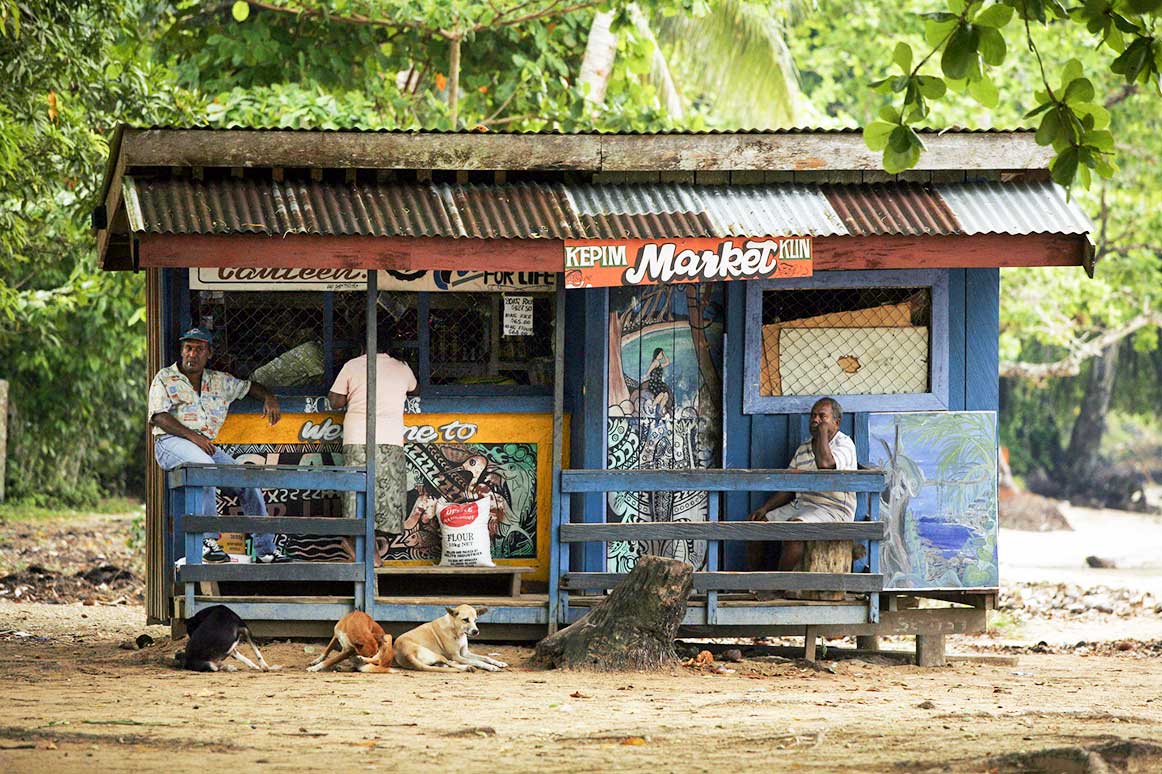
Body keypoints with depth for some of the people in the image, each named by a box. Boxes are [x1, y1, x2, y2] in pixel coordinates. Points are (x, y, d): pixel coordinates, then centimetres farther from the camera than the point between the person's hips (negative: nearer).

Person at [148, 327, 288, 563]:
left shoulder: (220, 381, 22)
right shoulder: (165, 379, 7)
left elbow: (249, 387, 36)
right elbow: (159, 417, -6)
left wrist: (269, 398, 12)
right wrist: (192, 436, -18)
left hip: (207, 445, 6)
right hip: (171, 442, -6)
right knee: (205, 467, -37)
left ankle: (265, 549, -4)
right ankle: (208, 540, -37)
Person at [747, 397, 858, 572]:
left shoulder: (844, 444, -4)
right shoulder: (803, 448, 18)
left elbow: (825, 463, -27)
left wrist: (823, 431, -13)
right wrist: (764, 508, 2)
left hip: (832, 510, -8)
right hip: (800, 505, 8)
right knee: (756, 523, -5)